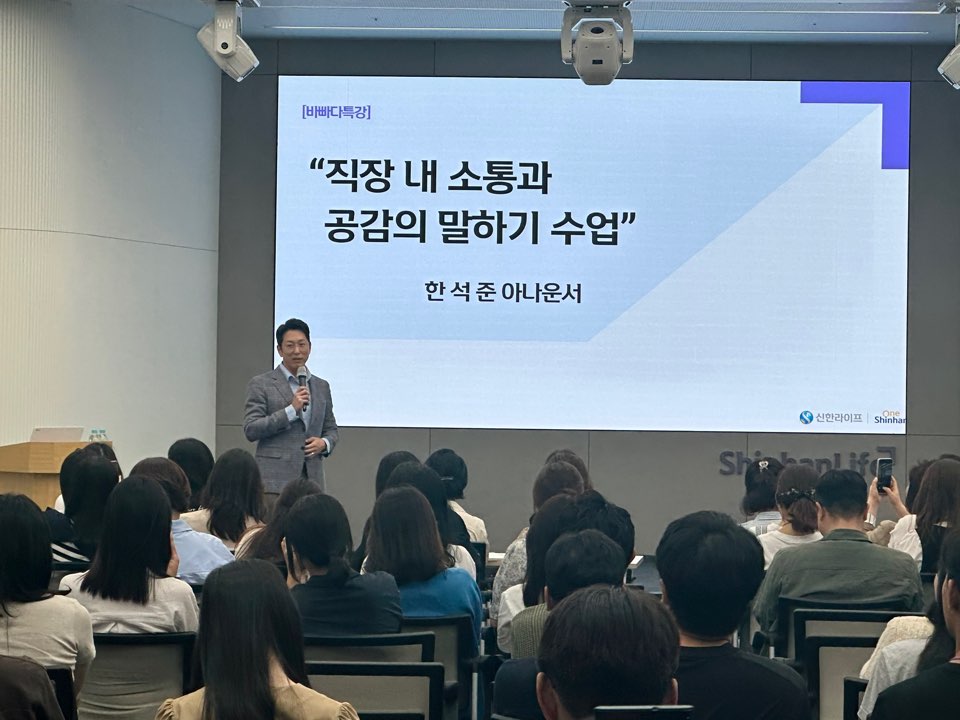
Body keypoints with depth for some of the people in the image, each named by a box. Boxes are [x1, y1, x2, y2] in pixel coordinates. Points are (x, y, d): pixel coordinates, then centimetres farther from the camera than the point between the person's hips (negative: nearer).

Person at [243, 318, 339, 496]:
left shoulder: (322, 386, 17)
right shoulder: (261, 384, 2)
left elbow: (331, 429, 24)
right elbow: (250, 430, -5)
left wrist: (324, 443, 0)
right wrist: (291, 410, -13)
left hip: (311, 480, 4)